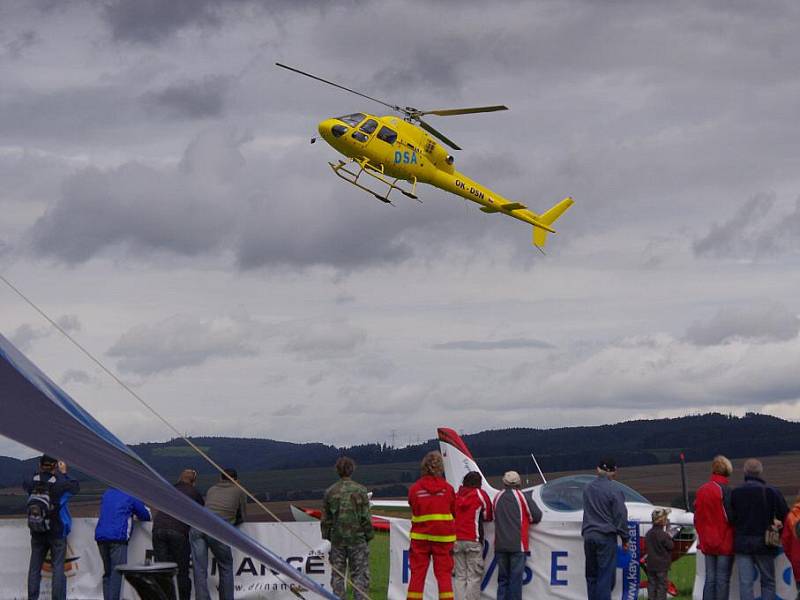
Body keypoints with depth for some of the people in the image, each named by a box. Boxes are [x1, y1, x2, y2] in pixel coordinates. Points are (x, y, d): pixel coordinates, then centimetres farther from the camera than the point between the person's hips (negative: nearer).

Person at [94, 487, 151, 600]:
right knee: (117, 573, -8)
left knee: (107, 572, 12)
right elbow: (145, 516, 10)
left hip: (100, 536, 6)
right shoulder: (131, 496, 2)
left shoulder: (107, 493, 19)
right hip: (117, 536, -6)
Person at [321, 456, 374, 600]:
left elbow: (325, 519, 5)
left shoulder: (330, 492, 2)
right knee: (360, 574, 1)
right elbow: (365, 517, -6)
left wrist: (327, 536, 16)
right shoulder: (360, 490, -6)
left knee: (337, 574, 8)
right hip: (357, 538, -2)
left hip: (337, 539, 2)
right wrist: (368, 535, 3)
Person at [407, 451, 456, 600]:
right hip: (443, 537, -1)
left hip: (420, 537, 1)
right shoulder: (448, 488, -5)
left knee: (417, 573, 6)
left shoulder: (415, 489, -5)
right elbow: (454, 512, 7)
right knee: (444, 573, 2)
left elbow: (413, 510, 4)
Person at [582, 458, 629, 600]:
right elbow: (621, 516, -8)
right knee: (605, 576, -5)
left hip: (588, 536, 6)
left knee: (591, 575, 11)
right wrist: (624, 538, -1)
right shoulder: (614, 490, -9)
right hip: (606, 537, -6)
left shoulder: (588, 488, 10)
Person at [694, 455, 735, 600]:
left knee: (710, 579, 9)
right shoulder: (725, 490, -13)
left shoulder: (701, 490, 6)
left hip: (707, 543, 6)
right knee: (723, 580, -3)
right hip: (724, 542, -6)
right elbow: (730, 516, -16)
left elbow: (696, 518, 12)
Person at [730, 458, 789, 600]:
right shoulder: (772, 492, -7)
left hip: (742, 544, 1)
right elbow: (785, 516, -5)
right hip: (764, 544, -1)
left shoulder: (735, 493, -4)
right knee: (768, 582, 10)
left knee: (745, 583, 2)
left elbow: (730, 519, -3)